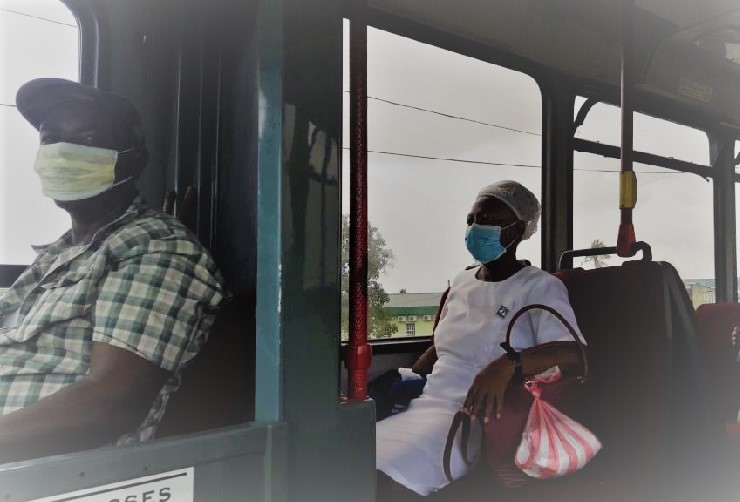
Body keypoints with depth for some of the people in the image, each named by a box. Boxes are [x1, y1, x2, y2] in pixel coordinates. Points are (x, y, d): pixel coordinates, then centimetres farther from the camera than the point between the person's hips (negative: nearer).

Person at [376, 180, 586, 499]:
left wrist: (507, 364, -37)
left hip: (472, 416, -6)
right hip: (427, 405, 7)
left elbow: (572, 354, -20)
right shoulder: (462, 281, 16)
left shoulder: (540, 287, -4)